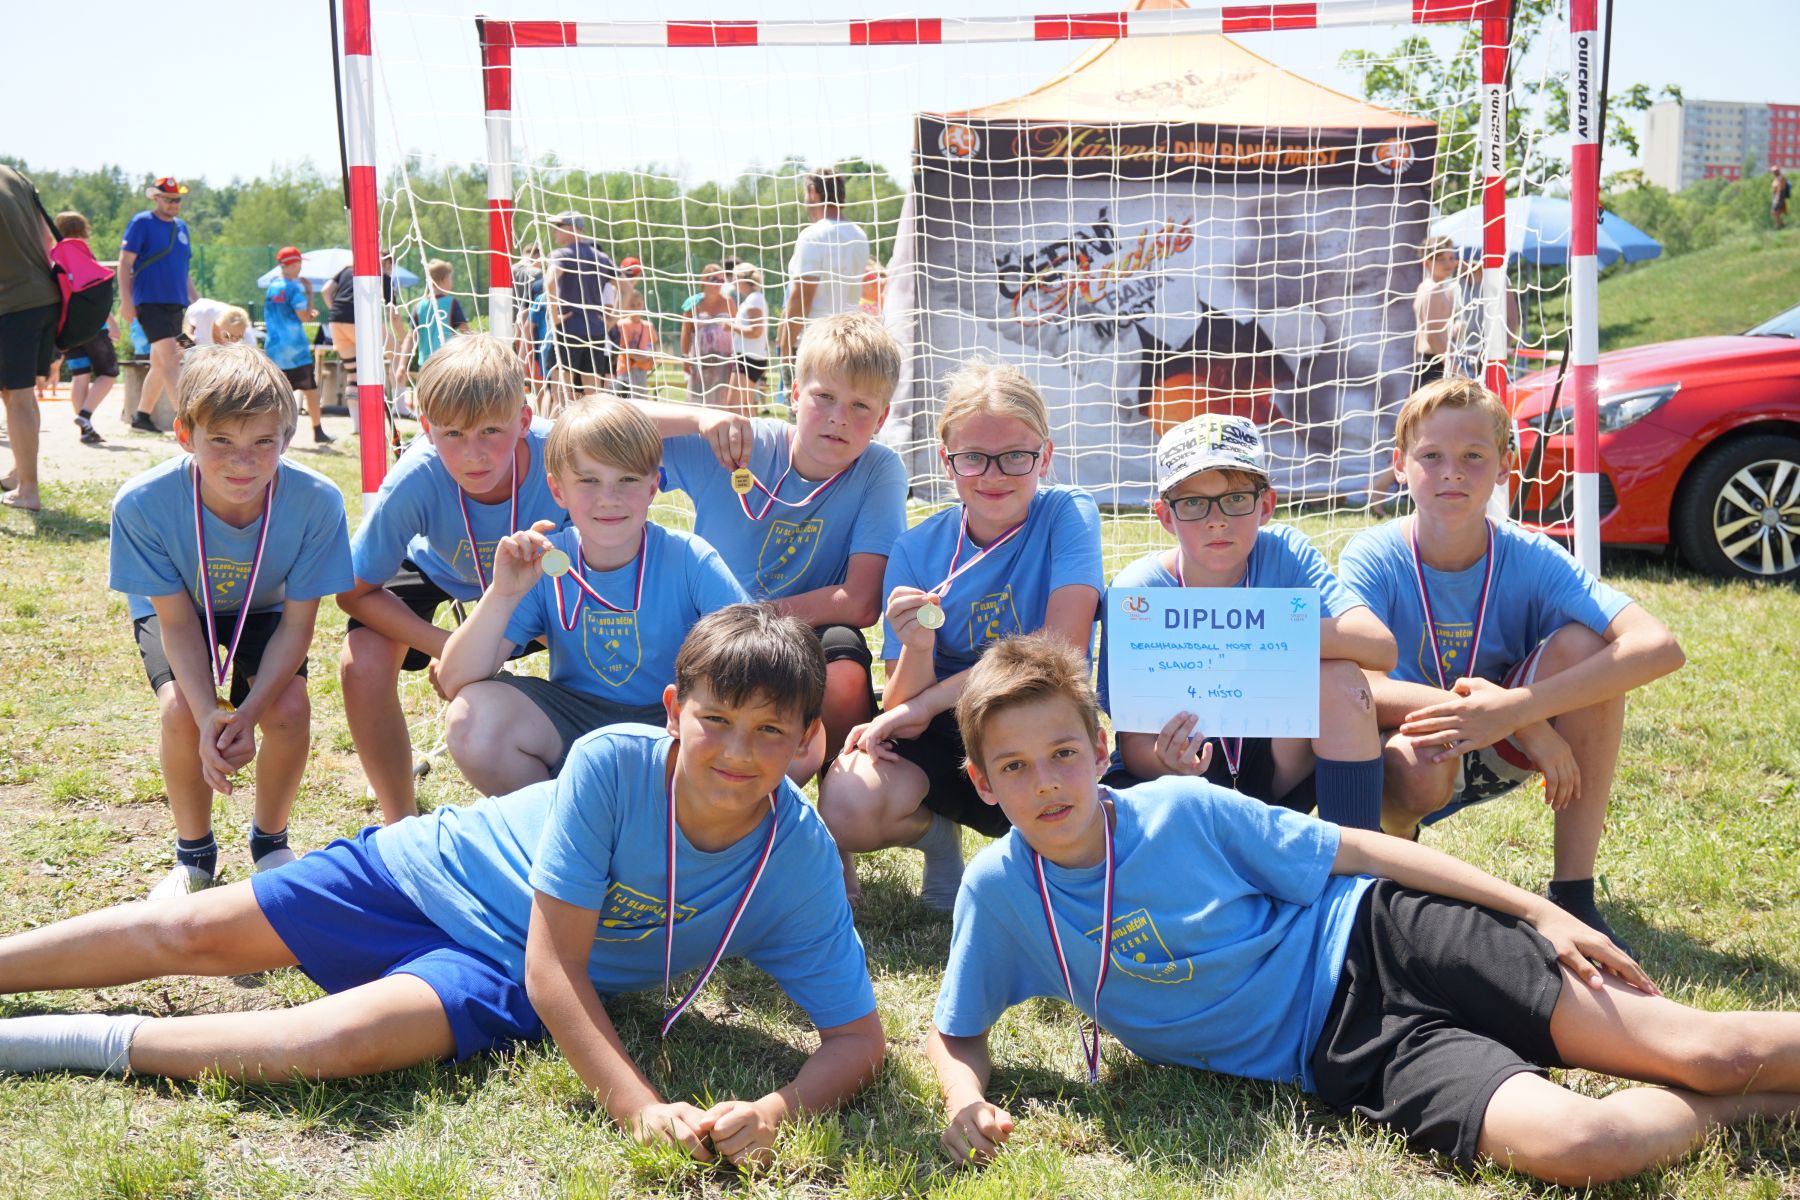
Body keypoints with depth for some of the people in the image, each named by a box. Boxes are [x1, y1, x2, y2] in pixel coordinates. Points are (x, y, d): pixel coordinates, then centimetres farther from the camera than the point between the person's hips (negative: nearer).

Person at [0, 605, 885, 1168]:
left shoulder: (798, 857, -24)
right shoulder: (613, 763, -29)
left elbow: (859, 1037, -21)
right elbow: (555, 966, -27)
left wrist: (777, 1111, -41)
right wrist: (638, 1108, -37)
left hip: (505, 979, 0)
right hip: (432, 867, 1)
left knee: (350, 1037, -26)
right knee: (191, 934, 6)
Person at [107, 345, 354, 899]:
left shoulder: (316, 500, -33)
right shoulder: (143, 503, -33)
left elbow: (297, 624, -22)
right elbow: (177, 622, -21)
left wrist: (248, 714, -34)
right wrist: (208, 718, -35)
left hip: (264, 610, 1)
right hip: (176, 609, 0)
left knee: (290, 707, -25)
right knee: (181, 709, -27)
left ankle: (269, 839, 7)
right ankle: (195, 852, 3)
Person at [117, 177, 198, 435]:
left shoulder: (181, 226, 16)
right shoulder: (142, 223, -4)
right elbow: (124, 262, -7)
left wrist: (195, 299, 19)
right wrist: (126, 301, -14)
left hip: (175, 303, 7)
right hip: (150, 302, -7)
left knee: (160, 364, 11)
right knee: (171, 360, -16)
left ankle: (141, 416, 21)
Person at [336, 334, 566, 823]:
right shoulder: (416, 480, -38)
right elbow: (356, 592, -23)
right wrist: (446, 647, -33)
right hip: (437, 568, -1)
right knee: (362, 664, -25)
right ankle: (402, 823, -2)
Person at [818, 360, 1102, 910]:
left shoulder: (1068, 515, -9)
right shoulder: (916, 549, -4)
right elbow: (904, 712, -6)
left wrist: (927, 701, -18)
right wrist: (916, 648, -30)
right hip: (943, 739, 2)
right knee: (847, 806, -29)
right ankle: (936, 830, 7)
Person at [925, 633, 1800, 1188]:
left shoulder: (1182, 809, -10)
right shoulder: (998, 889, -7)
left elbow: (1360, 853, -3)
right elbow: (953, 1034, 6)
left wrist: (1541, 913, -4)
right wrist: (968, 1100, -19)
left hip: (1379, 944, 0)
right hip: (1347, 1056, 0)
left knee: (1713, 1050, -14)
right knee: (1576, 1148, -25)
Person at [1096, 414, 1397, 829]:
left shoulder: (1284, 554, -12)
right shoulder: (1138, 593, -16)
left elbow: (1381, 647, -26)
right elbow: (1133, 742, -14)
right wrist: (1168, 763, -39)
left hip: (1274, 765, 2)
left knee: (1340, 678, -26)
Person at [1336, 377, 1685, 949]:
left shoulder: (1529, 558, -15)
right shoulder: (1373, 558, -18)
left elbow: (1660, 646, -29)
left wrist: (1513, 707, -42)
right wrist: (1507, 713, -40)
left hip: (1500, 751, 2)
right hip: (1417, 770, -2)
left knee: (1583, 644, -24)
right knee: (1415, 760, -38)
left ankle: (1573, 889, -16)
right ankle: (1392, 843, 2)